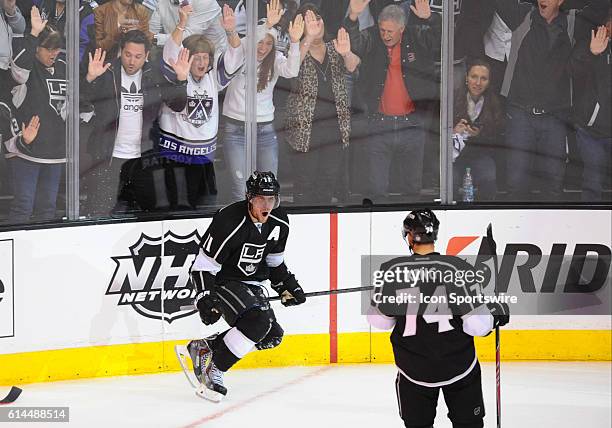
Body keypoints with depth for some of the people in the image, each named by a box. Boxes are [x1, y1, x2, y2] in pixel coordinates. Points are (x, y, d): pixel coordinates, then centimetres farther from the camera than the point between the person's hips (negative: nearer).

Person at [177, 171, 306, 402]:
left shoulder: (279, 223, -2)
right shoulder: (229, 222, -25)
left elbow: (274, 261, 16)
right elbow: (203, 266, -21)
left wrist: (287, 285, 5)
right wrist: (206, 300, -29)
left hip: (252, 284, 9)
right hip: (222, 282, -9)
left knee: (272, 336, 3)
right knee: (257, 322, -29)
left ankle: (203, 347, 11)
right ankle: (213, 371, -19)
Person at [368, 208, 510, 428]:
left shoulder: (391, 271, -11)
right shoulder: (458, 268, -15)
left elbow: (380, 319, 0)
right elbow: (477, 325, -15)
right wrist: (497, 313, 6)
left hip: (414, 368, 1)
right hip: (459, 365, -1)